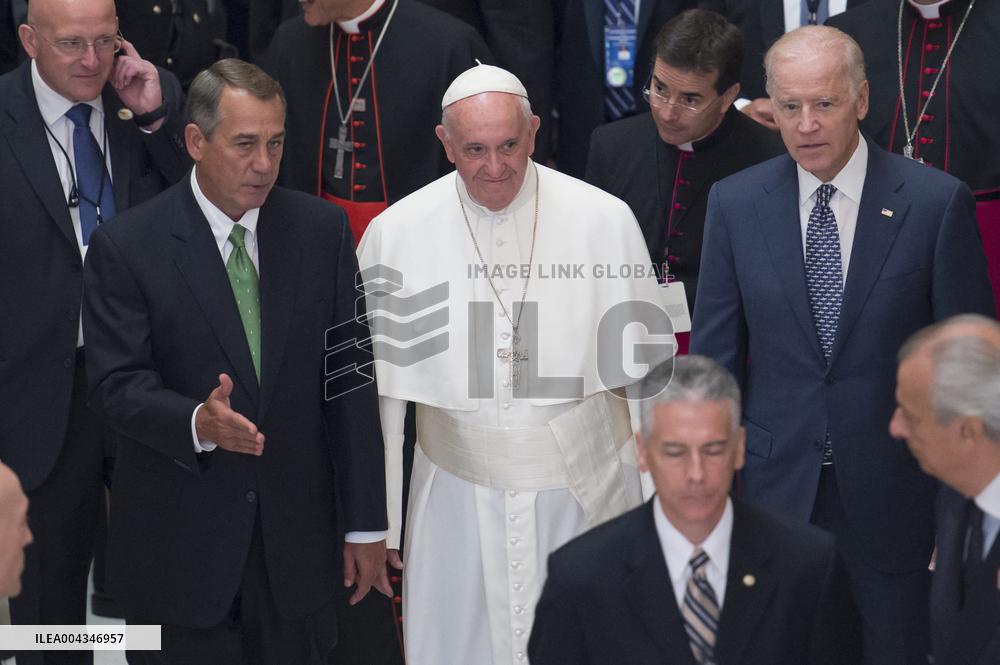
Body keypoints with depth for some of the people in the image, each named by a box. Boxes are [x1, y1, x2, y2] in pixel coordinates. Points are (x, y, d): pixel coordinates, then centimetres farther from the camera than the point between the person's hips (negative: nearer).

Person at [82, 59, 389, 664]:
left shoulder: (322, 229, 0)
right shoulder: (128, 246, -8)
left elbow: (350, 382, 1)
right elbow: (118, 384, -11)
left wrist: (366, 524, 1)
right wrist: (197, 423, -32)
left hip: (297, 540, 2)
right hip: (177, 541, -2)